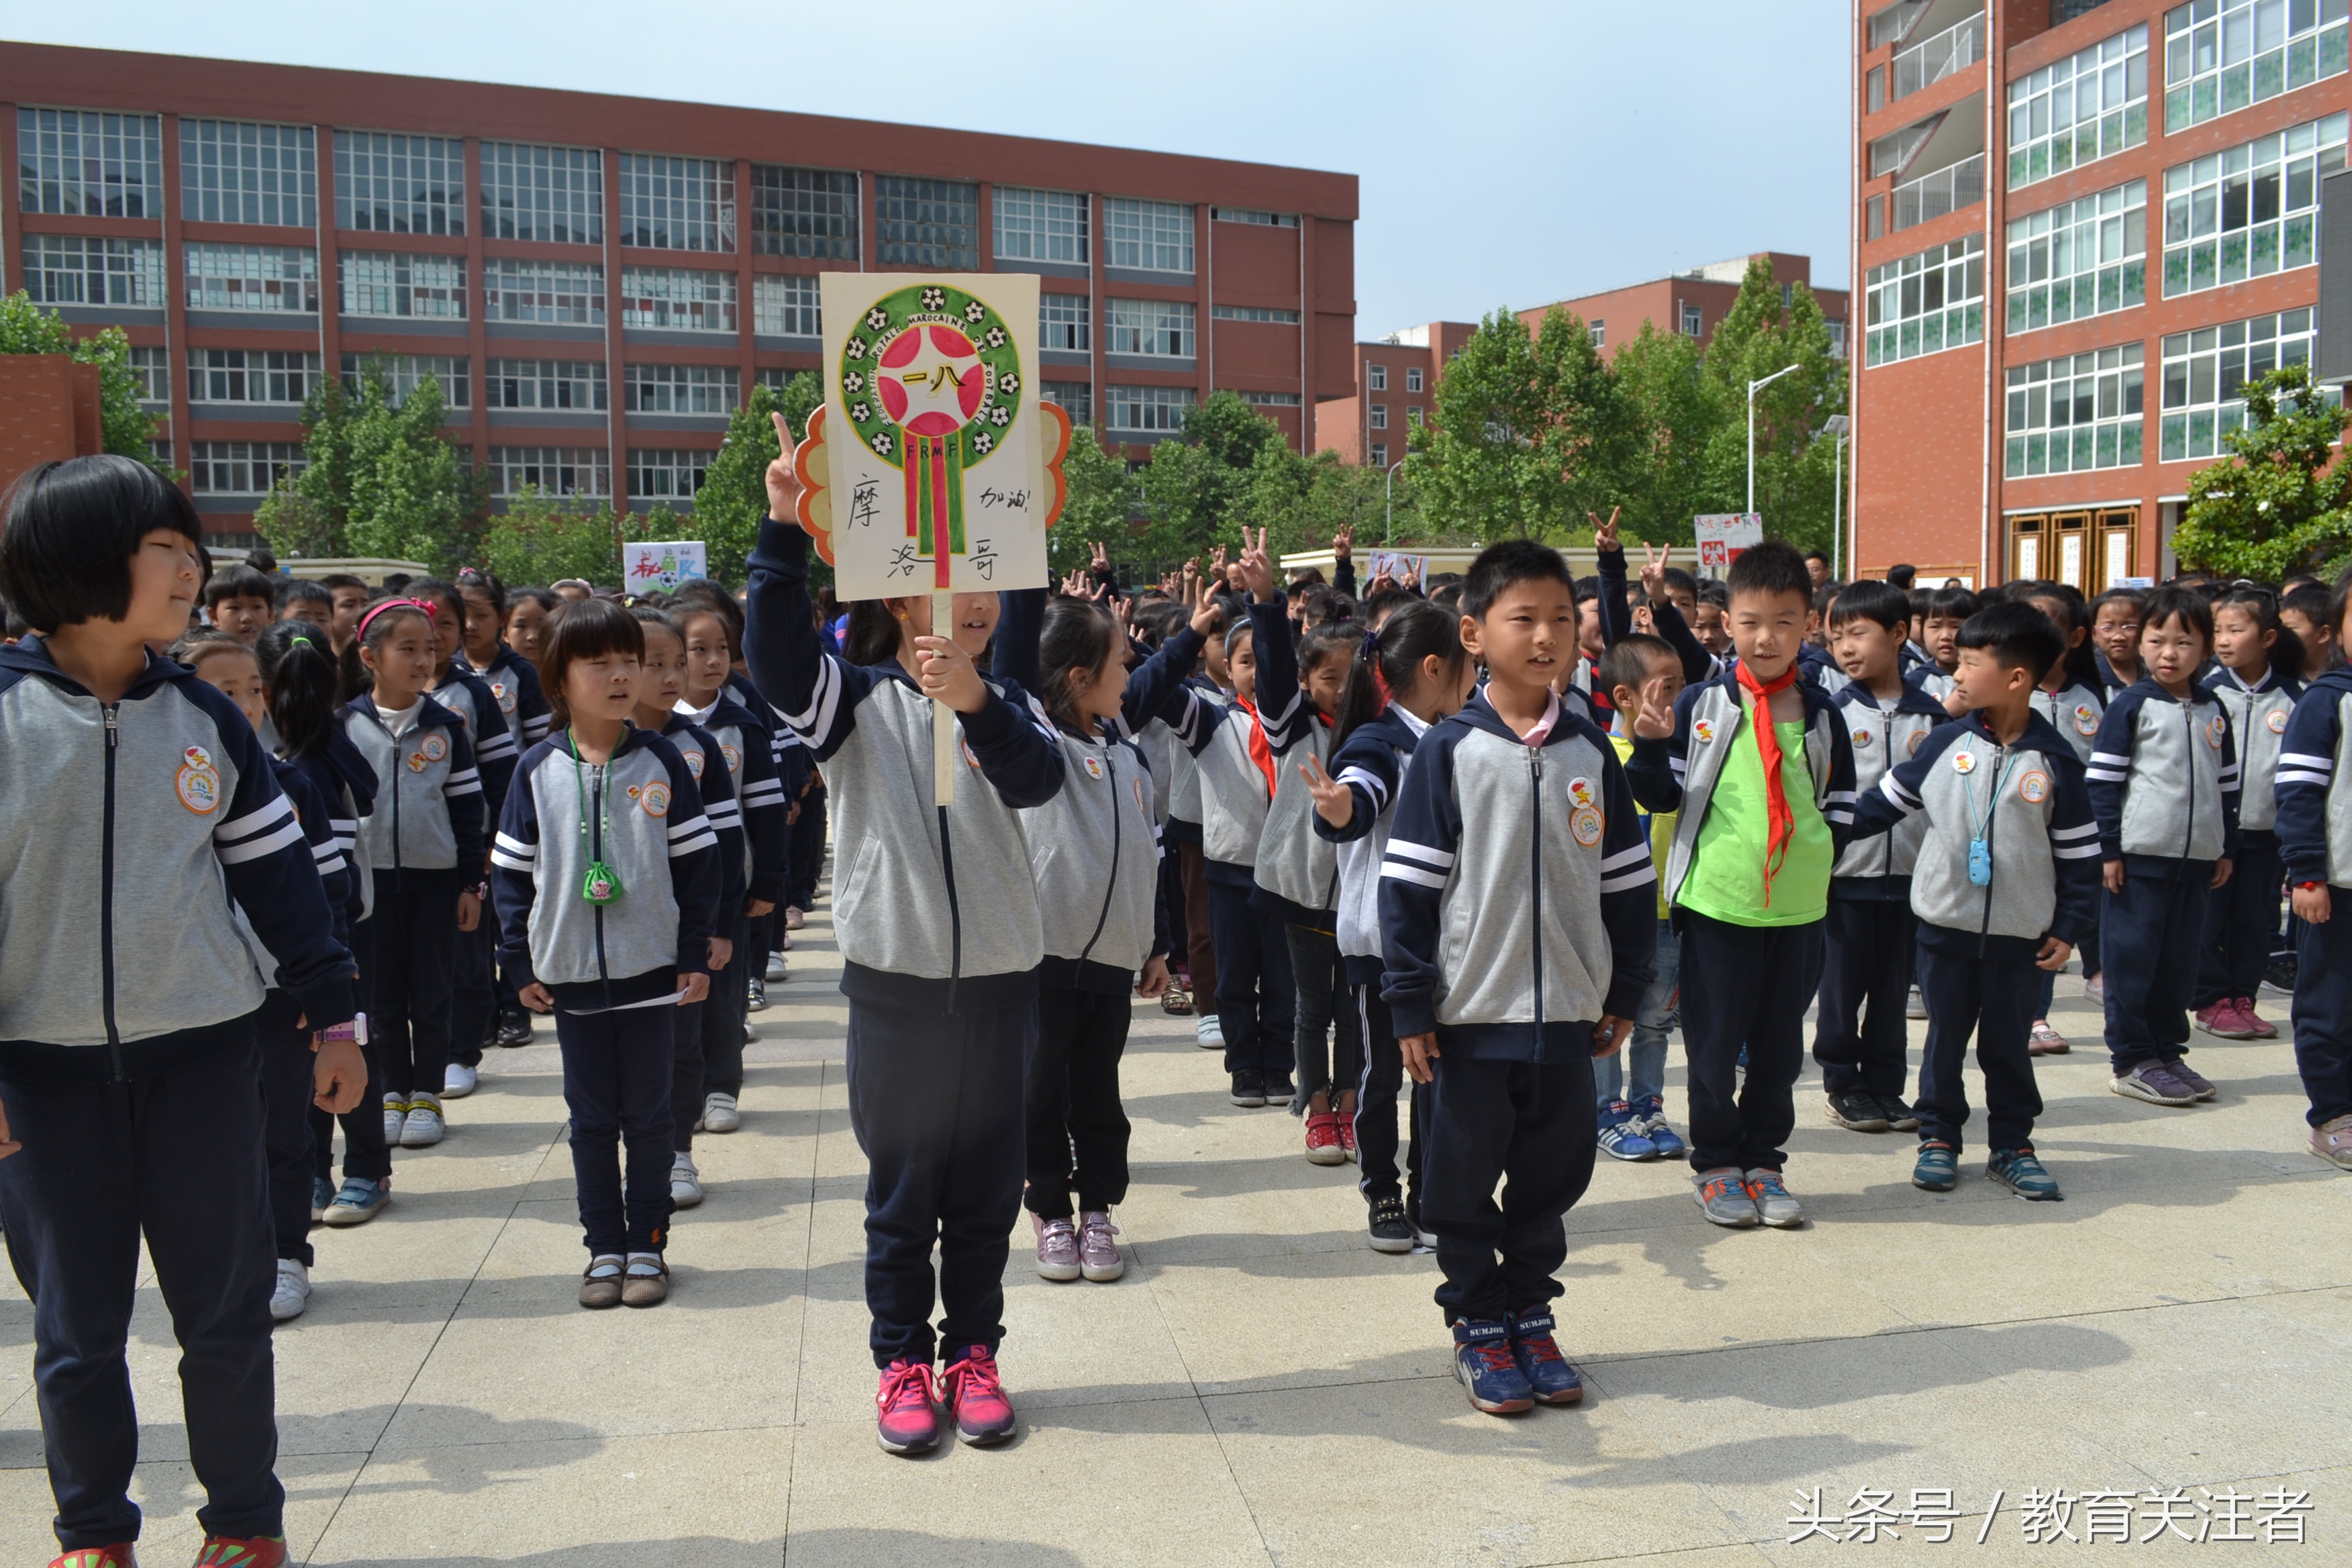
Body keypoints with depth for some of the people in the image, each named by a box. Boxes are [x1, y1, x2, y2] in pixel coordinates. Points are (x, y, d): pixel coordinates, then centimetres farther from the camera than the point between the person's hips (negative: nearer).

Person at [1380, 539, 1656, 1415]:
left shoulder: (1590, 752, 4)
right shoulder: (1450, 750, -7)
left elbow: (1628, 878, 10)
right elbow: (1408, 882, -7)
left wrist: (1625, 991, 9)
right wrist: (1410, 1004, -9)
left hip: (1568, 1012, 4)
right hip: (1472, 1010, -3)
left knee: (1551, 1177, 13)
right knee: (1467, 1180, 8)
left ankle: (1529, 1314, 30)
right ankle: (1477, 1326, 24)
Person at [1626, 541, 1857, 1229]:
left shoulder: (1819, 713, 5)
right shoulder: (1702, 703, -3)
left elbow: (1840, 804, 14)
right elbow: (1663, 796, -1)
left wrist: (1816, 858, 2)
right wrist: (1652, 746, -18)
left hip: (1798, 906, 3)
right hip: (1717, 898, -3)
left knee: (1780, 1044, 12)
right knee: (1714, 1043, 6)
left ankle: (1763, 1160, 26)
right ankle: (1716, 1164, 21)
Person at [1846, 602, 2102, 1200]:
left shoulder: (2054, 761, -6)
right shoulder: (1946, 743, -4)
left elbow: (2078, 852, -1)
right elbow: (1886, 803, 5)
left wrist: (2068, 926, -2)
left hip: (2020, 932, -1)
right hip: (1945, 923, 1)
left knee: (2009, 1042, 11)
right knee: (1946, 1038, 11)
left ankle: (2011, 1145, 24)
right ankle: (1938, 1138, 24)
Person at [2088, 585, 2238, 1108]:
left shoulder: (2214, 711, 11)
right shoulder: (2131, 705, -5)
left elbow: (2227, 784, 18)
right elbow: (2103, 780, -7)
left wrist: (2226, 848, 16)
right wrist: (2109, 848, -11)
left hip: (2196, 858, 5)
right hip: (2140, 855, -5)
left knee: (2179, 963, 11)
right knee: (2132, 960, 0)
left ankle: (2167, 1052, 22)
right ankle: (2131, 1060, 8)